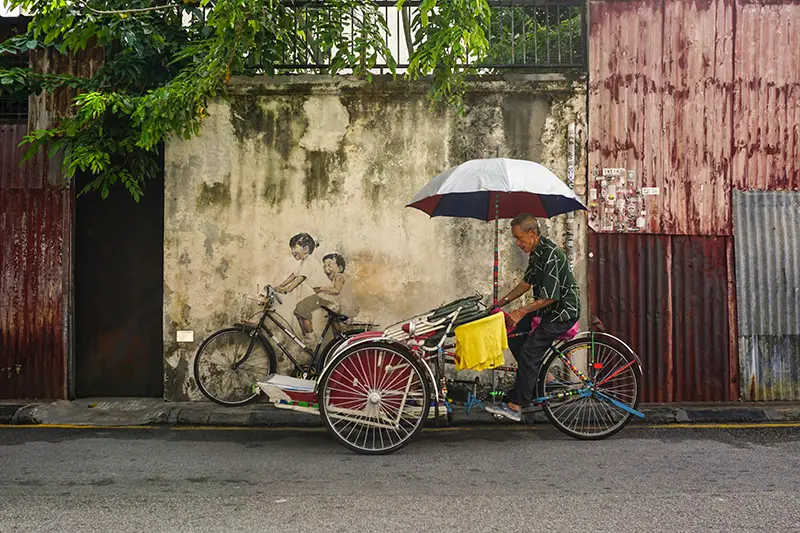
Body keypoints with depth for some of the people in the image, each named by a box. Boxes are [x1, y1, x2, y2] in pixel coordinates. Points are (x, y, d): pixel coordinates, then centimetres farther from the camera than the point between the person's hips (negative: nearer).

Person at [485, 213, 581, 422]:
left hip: (562, 312, -10)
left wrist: (521, 312, -22)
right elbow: (526, 283, 17)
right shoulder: (536, 253, 8)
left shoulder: (551, 255, -24)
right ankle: (543, 378, 14)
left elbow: (549, 297, -25)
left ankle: (514, 407, -7)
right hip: (547, 309, 10)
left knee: (528, 351, -13)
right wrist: (503, 302, 10)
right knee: (513, 334, 2)